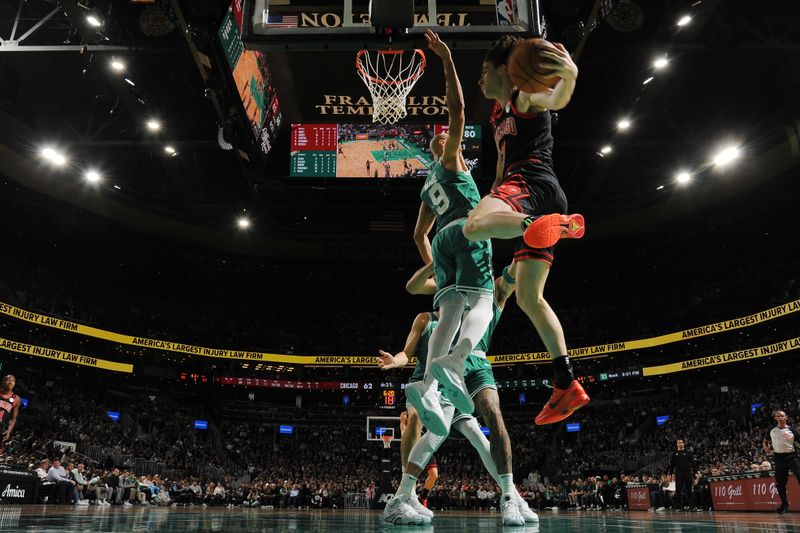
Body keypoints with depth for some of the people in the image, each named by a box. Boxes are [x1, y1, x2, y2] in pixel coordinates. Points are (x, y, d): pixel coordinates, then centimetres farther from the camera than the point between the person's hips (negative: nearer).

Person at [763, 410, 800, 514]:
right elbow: (764, 441, 21)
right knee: (780, 483, 8)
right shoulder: (772, 431, 7)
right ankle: (784, 504, 24)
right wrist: (766, 448, 2)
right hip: (779, 458, 3)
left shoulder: (792, 429, 0)